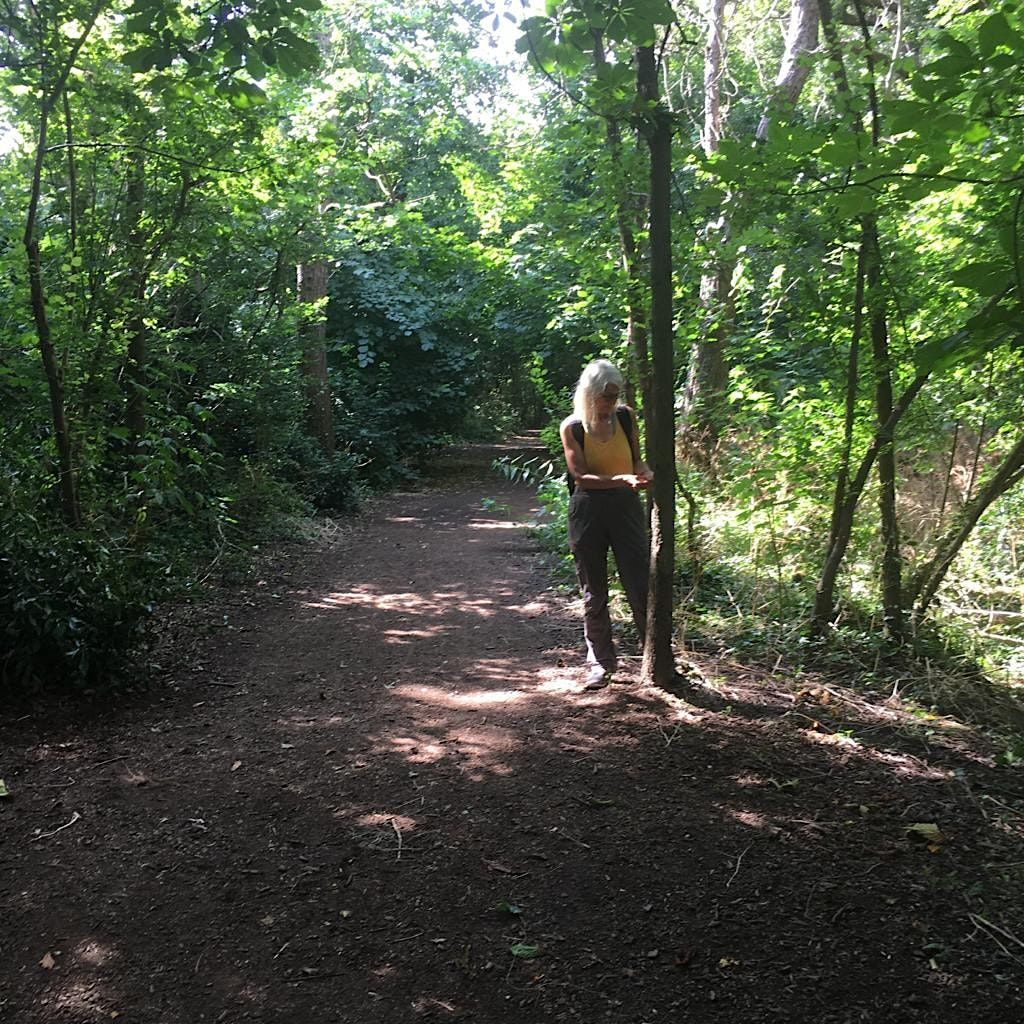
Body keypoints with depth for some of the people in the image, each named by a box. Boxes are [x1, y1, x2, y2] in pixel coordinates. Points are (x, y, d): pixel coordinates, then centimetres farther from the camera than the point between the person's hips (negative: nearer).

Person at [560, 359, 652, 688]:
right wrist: (621, 479, -25)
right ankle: (601, 661, 20)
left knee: (640, 584, -3)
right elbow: (581, 476, -11)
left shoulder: (626, 417, 2)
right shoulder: (572, 427, -5)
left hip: (626, 507, 1)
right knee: (594, 592, 8)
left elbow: (635, 460, 13)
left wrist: (646, 474, -10)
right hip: (588, 511, -1)